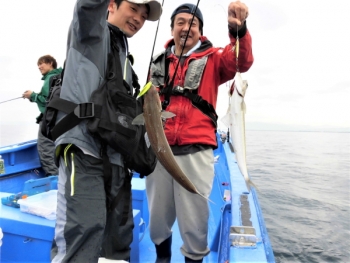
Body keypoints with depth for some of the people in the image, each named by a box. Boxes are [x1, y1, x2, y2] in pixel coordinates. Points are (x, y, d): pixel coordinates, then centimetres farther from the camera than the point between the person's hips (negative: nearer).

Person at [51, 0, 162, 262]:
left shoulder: (126, 58, 27)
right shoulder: (91, 29, 9)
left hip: (116, 156, 7)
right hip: (83, 148, -7)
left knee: (119, 237, 9)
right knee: (83, 231, -17)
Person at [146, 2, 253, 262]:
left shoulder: (212, 58, 6)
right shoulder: (158, 62, 15)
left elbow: (241, 61, -14)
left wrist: (239, 28, -32)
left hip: (196, 151, -3)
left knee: (194, 219, 5)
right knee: (158, 215, 16)